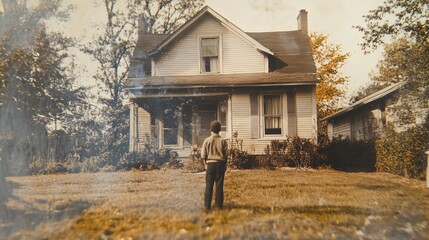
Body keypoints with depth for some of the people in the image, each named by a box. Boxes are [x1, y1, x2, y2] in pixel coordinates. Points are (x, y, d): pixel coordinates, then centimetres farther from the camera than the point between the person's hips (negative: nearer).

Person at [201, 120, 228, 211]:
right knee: (219, 185, 6)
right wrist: (224, 164, 11)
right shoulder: (223, 141, -3)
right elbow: (226, 154, -1)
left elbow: (203, 155, -3)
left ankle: (207, 206, 7)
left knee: (209, 185, 5)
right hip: (220, 164, 1)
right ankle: (218, 205, 10)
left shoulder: (207, 140, -5)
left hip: (210, 164, 0)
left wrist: (205, 163, 12)